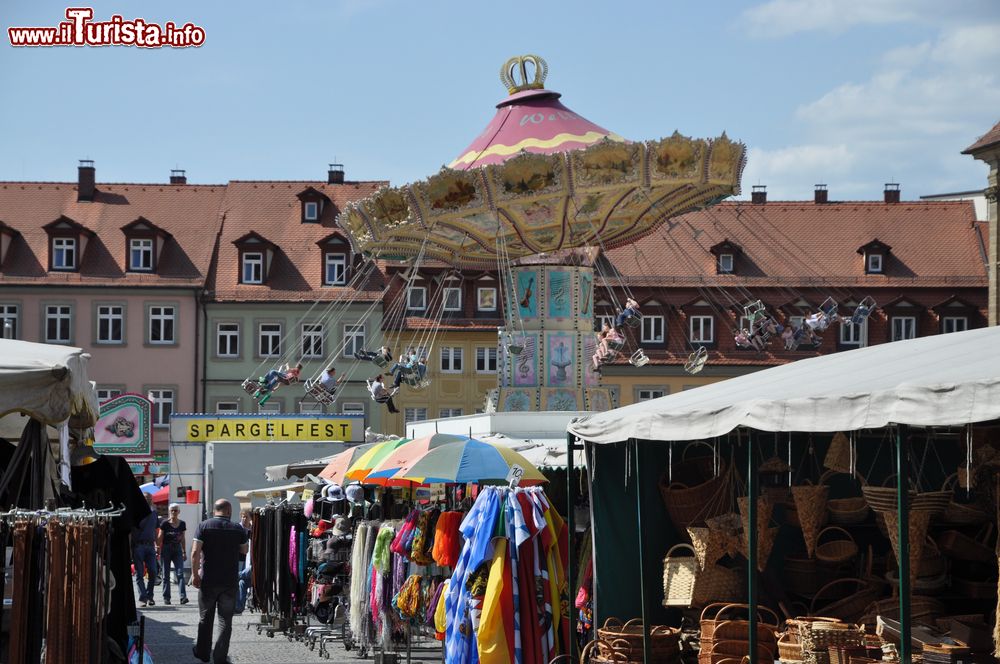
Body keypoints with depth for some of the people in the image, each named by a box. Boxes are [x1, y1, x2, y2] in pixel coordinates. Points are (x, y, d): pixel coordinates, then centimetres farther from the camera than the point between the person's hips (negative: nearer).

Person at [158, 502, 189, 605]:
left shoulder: (182, 524, 6)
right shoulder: (164, 523, -4)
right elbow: (160, 538, -1)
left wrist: (184, 552, 15)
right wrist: (158, 550, -7)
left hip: (177, 549, 2)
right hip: (166, 549, -2)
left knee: (180, 573, -11)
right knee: (166, 575, 2)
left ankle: (183, 597, -19)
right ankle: (166, 597, 8)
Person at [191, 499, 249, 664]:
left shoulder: (204, 526, -5)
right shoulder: (238, 529, -1)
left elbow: (195, 552, -12)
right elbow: (245, 550, 13)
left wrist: (195, 574, -5)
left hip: (208, 580, 0)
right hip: (230, 581, 0)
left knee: (205, 618, 14)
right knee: (225, 620, 6)